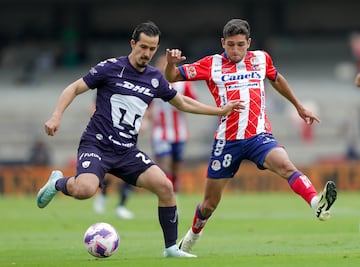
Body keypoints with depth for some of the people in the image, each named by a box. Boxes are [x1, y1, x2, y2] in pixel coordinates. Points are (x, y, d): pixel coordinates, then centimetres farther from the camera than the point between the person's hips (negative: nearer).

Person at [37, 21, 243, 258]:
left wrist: (220, 111, 22)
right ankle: (58, 183, 4)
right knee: (85, 190, -33)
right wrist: (57, 117, -17)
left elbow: (182, 102, 26)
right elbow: (73, 89, -2)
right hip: (97, 145, -5)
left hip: (127, 152, 5)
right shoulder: (111, 68, -5)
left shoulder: (155, 78, 10)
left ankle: (172, 248, 3)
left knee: (165, 187, -13)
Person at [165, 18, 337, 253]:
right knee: (210, 202, 10)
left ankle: (317, 204, -49)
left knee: (285, 165, -32)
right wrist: (171, 64, -20)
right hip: (227, 141, 0)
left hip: (259, 135, 0)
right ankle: (194, 233, 39)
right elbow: (172, 77, 3)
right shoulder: (212, 65, 2)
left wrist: (299, 107, 37)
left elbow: (277, 80, 29)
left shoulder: (261, 59, 8)